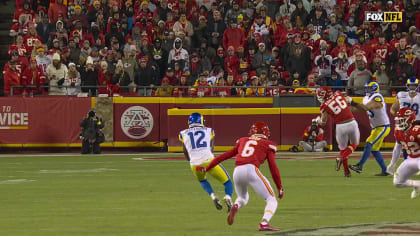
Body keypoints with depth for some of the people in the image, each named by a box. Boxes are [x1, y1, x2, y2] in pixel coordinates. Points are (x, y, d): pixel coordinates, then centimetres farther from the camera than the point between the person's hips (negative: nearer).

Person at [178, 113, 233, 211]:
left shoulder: (184, 134, 15)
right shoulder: (209, 131, 15)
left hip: (195, 164, 1)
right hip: (209, 161, -1)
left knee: (202, 180, 35)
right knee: (227, 182, 14)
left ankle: (212, 195, 7)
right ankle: (228, 196, -19)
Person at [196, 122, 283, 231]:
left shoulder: (243, 141, 27)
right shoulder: (268, 145, 16)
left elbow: (224, 156, 30)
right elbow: (273, 168, 9)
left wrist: (207, 168, 39)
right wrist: (280, 188, 15)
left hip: (237, 172, 4)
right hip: (252, 170, -4)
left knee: (243, 198, 31)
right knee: (271, 200, 4)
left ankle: (235, 206, -4)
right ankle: (264, 223, -22)